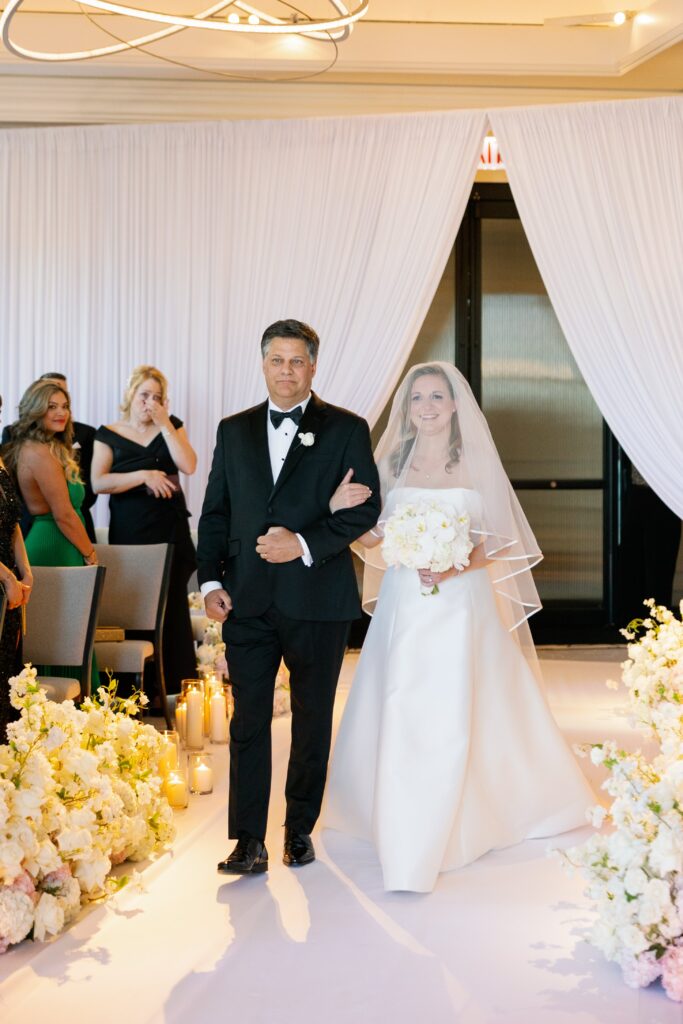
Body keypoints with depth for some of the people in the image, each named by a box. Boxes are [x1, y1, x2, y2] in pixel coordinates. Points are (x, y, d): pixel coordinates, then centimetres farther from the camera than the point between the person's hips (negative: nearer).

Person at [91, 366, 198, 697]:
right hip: (128, 533, -1)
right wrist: (143, 476, -17)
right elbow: (98, 483, -6)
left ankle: (176, 687, 5)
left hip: (170, 532, 1)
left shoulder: (171, 426, 10)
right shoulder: (109, 434, 5)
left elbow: (188, 466, -5)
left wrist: (165, 425, -8)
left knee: (173, 605, -1)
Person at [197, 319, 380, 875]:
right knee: (249, 720, 1)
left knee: (313, 720, 10)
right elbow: (215, 512, 10)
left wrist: (306, 545, -16)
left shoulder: (347, 429, 1)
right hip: (247, 600, 2)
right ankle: (249, 842, 6)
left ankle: (300, 830, 25)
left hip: (317, 598, -2)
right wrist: (211, 581, -1)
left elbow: (366, 507, -5)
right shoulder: (234, 431, 11)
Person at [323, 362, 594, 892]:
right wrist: (341, 509, -11)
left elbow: (499, 541, -3)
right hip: (404, 604, 3)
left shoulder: (477, 462, -2)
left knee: (453, 717, -5)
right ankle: (407, 835, 23)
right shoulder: (393, 460, 7)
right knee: (401, 716, 4)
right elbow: (376, 536, 8)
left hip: (461, 604, -2)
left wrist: (456, 566, -19)